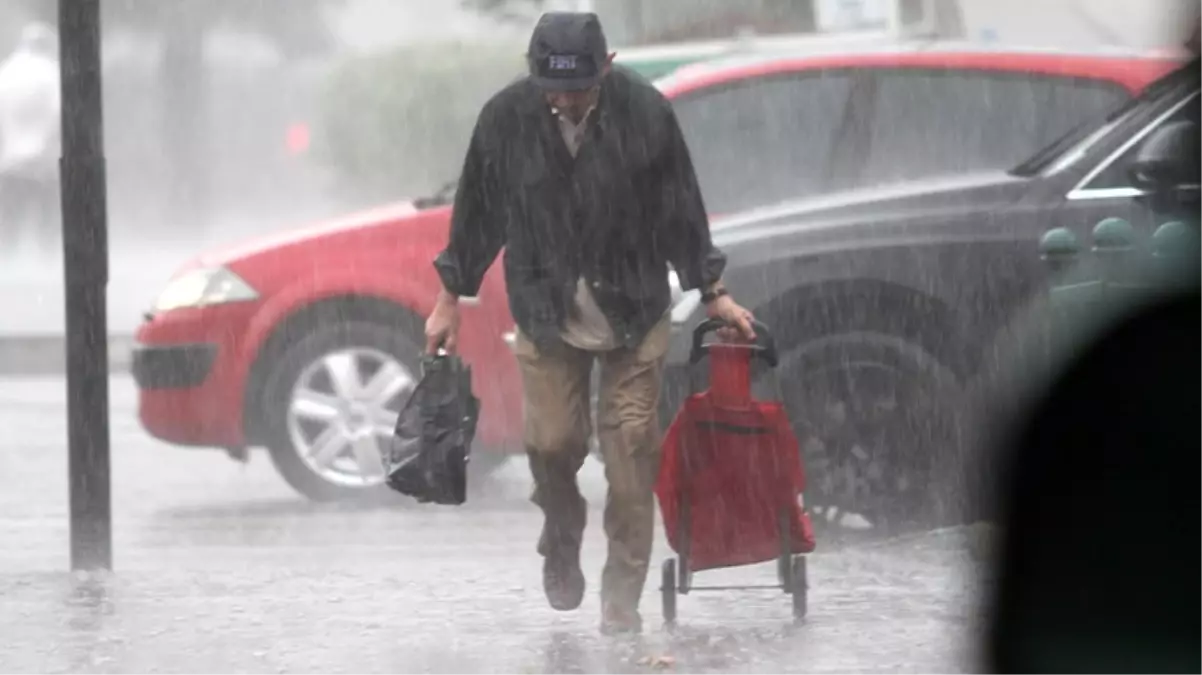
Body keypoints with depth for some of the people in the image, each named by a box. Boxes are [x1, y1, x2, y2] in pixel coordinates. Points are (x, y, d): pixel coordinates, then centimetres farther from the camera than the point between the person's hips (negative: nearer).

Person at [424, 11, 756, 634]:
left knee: (630, 452, -3)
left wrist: (712, 294, 4)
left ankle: (622, 598, 6)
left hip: (633, 313, -1)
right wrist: (450, 299, 9)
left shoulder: (645, 113, -13)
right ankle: (562, 539, 28)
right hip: (546, 312, 1)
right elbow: (477, 211, 3)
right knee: (551, 441, -4)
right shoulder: (506, 118, -11)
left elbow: (680, 210, -1)